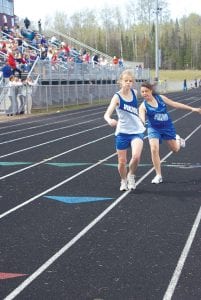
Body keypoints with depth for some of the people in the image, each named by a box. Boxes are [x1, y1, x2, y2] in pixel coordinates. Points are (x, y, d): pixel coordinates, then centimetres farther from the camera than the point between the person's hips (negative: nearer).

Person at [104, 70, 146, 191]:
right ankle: (124, 181, 34)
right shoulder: (117, 97, -13)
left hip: (137, 131, 2)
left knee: (136, 156, -20)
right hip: (122, 132, -2)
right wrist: (109, 120, -48)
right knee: (122, 161, 6)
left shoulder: (134, 92, 0)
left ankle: (131, 176, 9)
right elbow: (107, 114, -27)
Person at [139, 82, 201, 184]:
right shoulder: (143, 106, -15)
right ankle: (158, 175, -7)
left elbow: (174, 104, 1)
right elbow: (142, 119, -29)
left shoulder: (161, 98, -9)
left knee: (175, 149, 14)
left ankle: (177, 139, 53)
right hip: (154, 129, -2)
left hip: (167, 127, 2)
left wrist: (192, 108, 4)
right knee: (154, 150, -20)